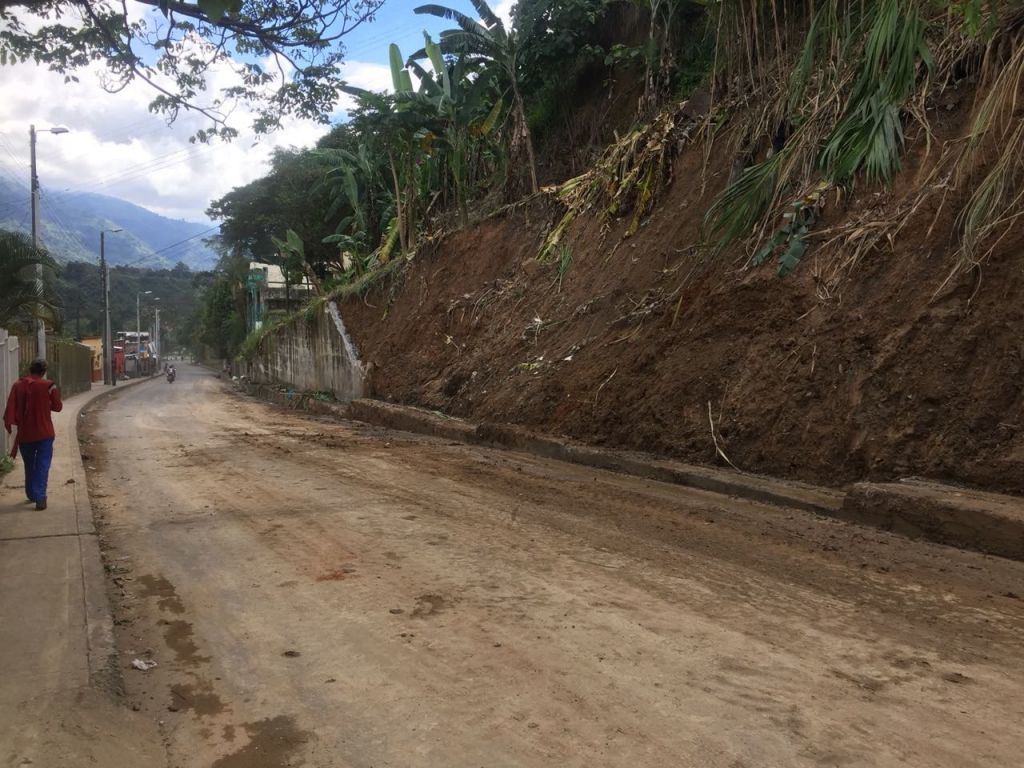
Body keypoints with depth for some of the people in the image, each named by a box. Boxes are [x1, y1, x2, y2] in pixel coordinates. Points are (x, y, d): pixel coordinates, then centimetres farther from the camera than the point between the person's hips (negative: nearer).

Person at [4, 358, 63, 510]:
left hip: (24, 433, 3)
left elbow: (10, 407, -5)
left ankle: (31, 494, 30)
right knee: (42, 466, -2)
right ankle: (40, 498, -13)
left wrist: (9, 423, 1)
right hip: (44, 433, -3)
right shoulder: (49, 386, -9)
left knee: (29, 465, 19)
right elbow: (57, 407, 1)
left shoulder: (18, 385, 0)